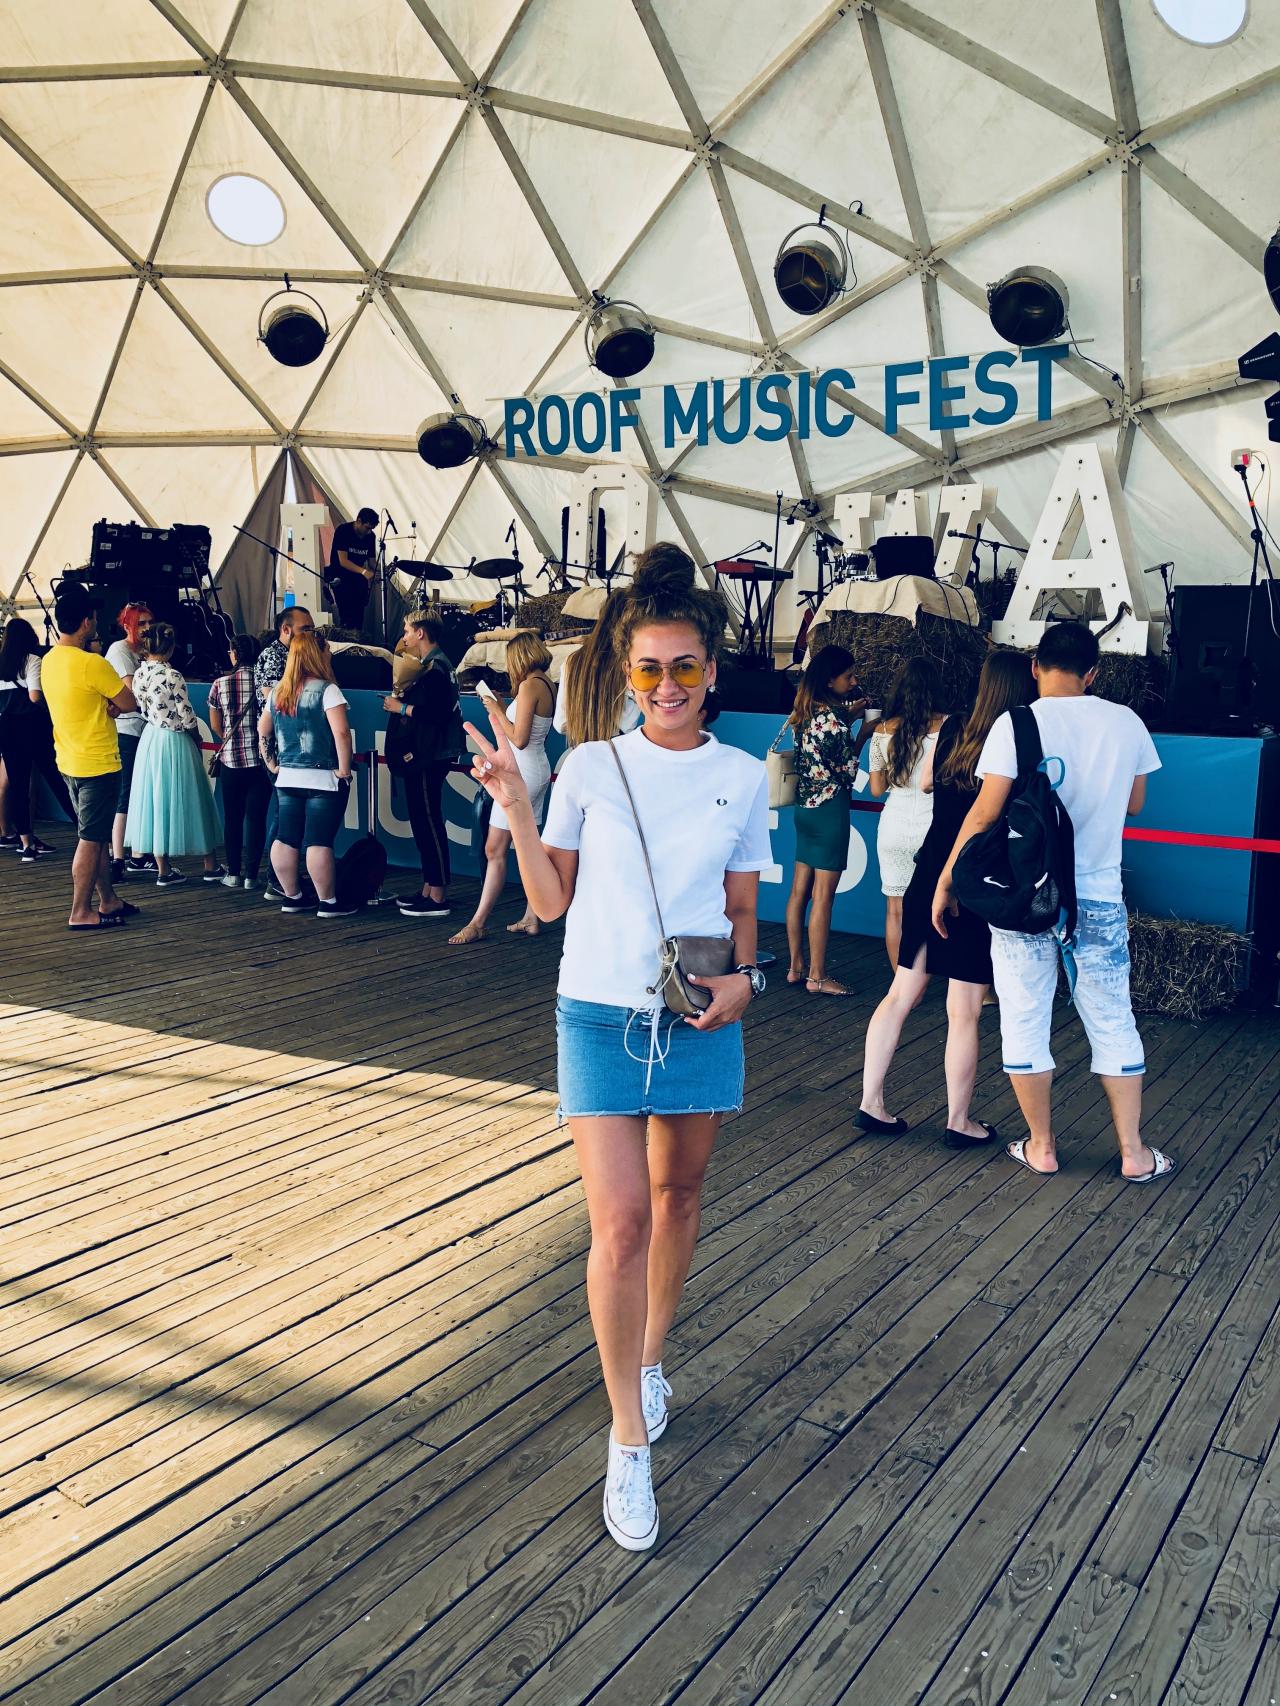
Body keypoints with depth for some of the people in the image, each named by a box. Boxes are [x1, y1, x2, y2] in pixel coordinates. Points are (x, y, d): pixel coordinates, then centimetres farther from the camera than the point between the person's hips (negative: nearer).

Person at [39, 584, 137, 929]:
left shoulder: (48, 660, 7)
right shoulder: (92, 664, -20)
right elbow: (130, 704, -13)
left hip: (70, 761, 9)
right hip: (97, 764, -9)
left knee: (98, 836, 18)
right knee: (90, 839, -1)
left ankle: (108, 900, 27)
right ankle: (80, 912, 4)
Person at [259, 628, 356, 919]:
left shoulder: (278, 693, 9)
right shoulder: (326, 690, -12)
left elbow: (262, 732, 16)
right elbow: (341, 733, -20)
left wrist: (272, 764, 21)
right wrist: (344, 770, -13)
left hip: (287, 778, 6)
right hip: (323, 780, -6)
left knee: (285, 839, 10)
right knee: (319, 842, -3)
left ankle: (291, 896, 20)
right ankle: (328, 902, 3)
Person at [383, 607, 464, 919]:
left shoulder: (435, 667, -15)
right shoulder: (434, 664, 19)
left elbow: (435, 712, -27)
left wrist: (401, 707, -14)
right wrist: (402, 701, 10)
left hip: (429, 759, -11)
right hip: (421, 758, 11)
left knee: (429, 823, -8)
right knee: (422, 823, 13)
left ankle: (438, 898, -5)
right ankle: (429, 889, 20)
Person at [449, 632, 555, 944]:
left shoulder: (530, 685, -16)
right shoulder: (547, 685, 10)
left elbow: (519, 739, -20)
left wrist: (498, 711, -7)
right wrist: (500, 711, 13)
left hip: (522, 772, -10)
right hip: (539, 769, 10)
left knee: (495, 849, -6)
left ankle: (479, 923, -2)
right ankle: (531, 919, 16)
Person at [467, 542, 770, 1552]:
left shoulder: (744, 778, 2)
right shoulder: (589, 768, -2)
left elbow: (742, 909, 8)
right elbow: (550, 902, 0)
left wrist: (745, 977, -10)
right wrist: (514, 807, -10)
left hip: (700, 1017, 2)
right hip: (601, 1014, -2)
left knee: (677, 1196, 16)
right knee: (620, 1221, -6)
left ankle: (650, 1359, 41)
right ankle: (629, 1441, 8)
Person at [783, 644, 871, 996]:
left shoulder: (806, 712, 6)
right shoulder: (831, 717, -18)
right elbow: (847, 768, -12)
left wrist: (847, 715, 13)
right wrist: (864, 733, -1)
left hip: (805, 806, 9)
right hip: (830, 809, -9)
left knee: (800, 890, 12)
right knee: (823, 896, -2)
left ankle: (796, 967, 20)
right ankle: (817, 977, 5)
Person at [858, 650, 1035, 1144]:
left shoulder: (951, 729, 3)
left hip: (927, 879, 6)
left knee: (901, 994, 12)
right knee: (964, 1013, 4)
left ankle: (870, 1103, 17)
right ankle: (959, 1122, 15)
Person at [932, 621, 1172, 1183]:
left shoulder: (1016, 725, -10)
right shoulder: (1126, 723, 0)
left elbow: (984, 814, -13)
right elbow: (1134, 804, 13)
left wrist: (946, 881, -4)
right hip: (1099, 897, 3)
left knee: (1025, 1022, 10)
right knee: (1113, 1022, 13)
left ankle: (1041, 1147, 20)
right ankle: (1133, 1152, 20)